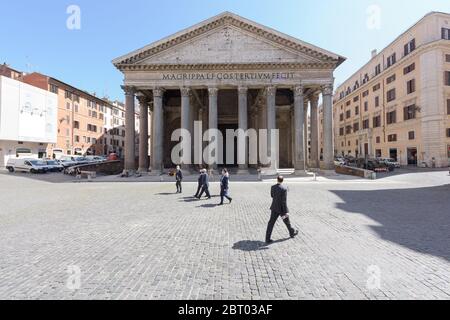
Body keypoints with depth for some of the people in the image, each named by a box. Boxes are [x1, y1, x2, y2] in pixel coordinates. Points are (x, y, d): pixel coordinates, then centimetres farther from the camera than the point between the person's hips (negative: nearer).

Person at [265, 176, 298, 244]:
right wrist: (285, 212, -19)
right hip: (281, 209, -4)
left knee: (271, 223, 5)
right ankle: (292, 233, 44)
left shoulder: (273, 187, -3)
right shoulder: (284, 189, -20)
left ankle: (268, 239, 3)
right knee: (287, 221, 19)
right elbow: (284, 201, -22)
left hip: (274, 208, 4)